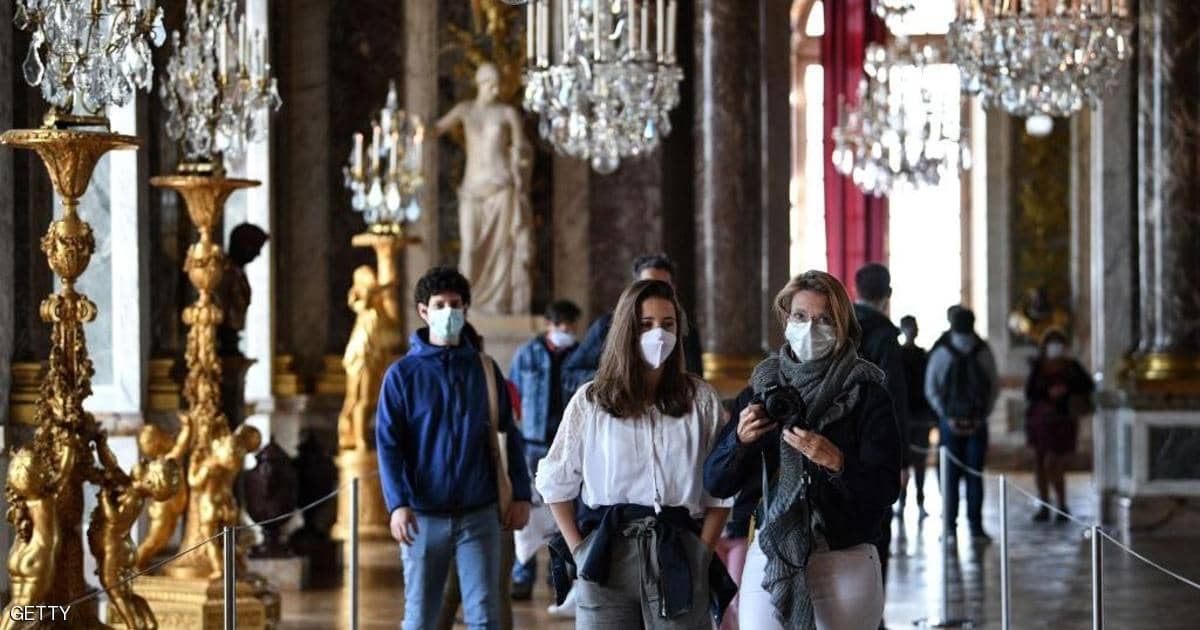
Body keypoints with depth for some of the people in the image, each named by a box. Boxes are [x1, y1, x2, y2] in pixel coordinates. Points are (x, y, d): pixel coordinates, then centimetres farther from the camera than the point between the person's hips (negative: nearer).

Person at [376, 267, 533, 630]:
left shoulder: (484, 369, 7)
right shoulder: (402, 374, 1)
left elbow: (509, 436, 10)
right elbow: (388, 444, -4)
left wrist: (521, 494, 1)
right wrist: (397, 504, -17)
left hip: (479, 514, 1)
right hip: (424, 516, -1)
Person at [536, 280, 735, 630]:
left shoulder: (700, 400, 7)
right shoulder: (590, 401, 6)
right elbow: (556, 483, 9)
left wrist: (702, 552, -4)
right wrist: (579, 549, 2)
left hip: (678, 559, 0)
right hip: (606, 558, 0)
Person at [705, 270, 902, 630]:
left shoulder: (867, 394, -2)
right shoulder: (764, 388, 8)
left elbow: (886, 489, -9)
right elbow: (716, 484, 5)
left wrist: (835, 461, -26)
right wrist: (740, 439, -14)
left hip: (845, 565, -2)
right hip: (770, 559, 2)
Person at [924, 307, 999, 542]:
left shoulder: (984, 352, 2)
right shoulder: (941, 354, -1)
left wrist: (983, 415, 2)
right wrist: (947, 417, -1)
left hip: (977, 423, 1)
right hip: (950, 423, -1)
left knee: (975, 474, 3)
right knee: (951, 474, -1)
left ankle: (976, 525, 7)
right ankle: (949, 526, 0)